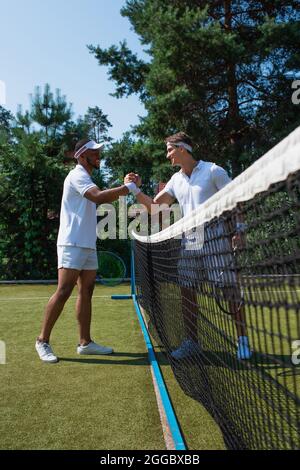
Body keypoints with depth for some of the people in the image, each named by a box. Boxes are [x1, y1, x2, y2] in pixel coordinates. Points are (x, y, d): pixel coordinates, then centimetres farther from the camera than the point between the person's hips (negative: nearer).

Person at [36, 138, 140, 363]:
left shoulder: (86, 178, 22)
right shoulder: (77, 175, -10)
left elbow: (103, 199, 18)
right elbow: (99, 197, -26)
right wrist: (128, 188, -20)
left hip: (88, 245, 10)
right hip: (72, 244, -10)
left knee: (86, 292, 7)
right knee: (64, 292, -10)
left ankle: (85, 342, 12)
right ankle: (43, 340, 2)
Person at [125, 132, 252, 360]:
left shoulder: (213, 170, -2)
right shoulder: (176, 180, 13)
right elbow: (154, 207, 13)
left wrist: (239, 229, -11)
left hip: (214, 236, -5)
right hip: (188, 241, 5)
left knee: (230, 288, -4)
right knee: (187, 290, 3)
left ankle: (243, 341, 8)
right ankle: (191, 341, 15)